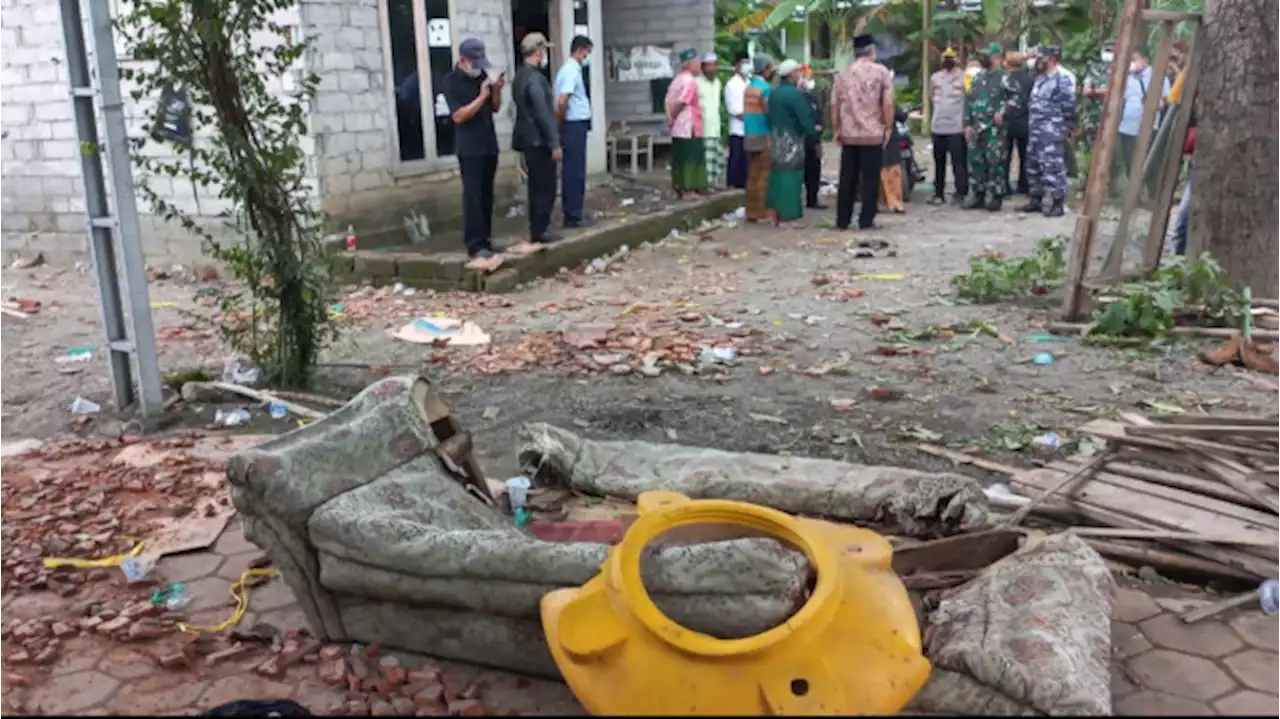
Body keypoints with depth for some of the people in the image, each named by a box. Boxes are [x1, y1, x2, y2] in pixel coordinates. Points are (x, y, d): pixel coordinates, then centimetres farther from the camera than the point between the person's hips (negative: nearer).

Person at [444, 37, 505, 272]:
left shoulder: (482, 75, 9)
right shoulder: (452, 81, -8)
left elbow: (495, 108, 14)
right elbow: (458, 116, -16)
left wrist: (497, 90, -5)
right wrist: (481, 96, -20)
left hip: (489, 145, 6)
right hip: (470, 149, -6)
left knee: (487, 195, 10)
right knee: (472, 196, -10)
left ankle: (485, 238, 19)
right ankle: (476, 247, -14)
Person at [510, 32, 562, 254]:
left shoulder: (520, 76, 13)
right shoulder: (534, 78, -18)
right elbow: (543, 114, -21)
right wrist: (554, 143, -18)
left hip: (529, 139, 10)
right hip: (539, 140, -10)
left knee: (537, 187, 15)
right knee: (545, 188, -4)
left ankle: (538, 230, 20)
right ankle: (538, 234, -1)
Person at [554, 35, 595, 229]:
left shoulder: (570, 69, 15)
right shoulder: (572, 70, -16)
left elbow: (563, 101, 21)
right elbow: (562, 101, -25)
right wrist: (562, 122, -9)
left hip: (575, 126, 10)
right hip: (574, 126, -10)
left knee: (572, 171, 13)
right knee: (575, 172, -5)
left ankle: (572, 213, 19)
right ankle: (573, 216, -1)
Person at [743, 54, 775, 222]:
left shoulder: (749, 86, 12)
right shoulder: (765, 87, -13)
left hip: (750, 135, 8)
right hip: (763, 135, -8)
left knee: (753, 175, 10)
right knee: (764, 175, -4)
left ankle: (752, 212, 12)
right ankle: (763, 211, -3)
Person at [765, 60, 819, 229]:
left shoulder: (774, 93, 9)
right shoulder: (795, 94, -16)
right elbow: (805, 118, -17)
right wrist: (813, 133, -2)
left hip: (777, 139, 8)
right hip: (791, 140, -8)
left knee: (778, 175, 12)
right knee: (790, 177, -4)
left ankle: (778, 213, 16)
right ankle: (786, 218, -3)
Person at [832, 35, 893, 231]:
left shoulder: (843, 74, 7)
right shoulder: (881, 71, -2)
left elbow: (834, 105, 6)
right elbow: (888, 104, -7)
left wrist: (836, 129, 15)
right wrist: (888, 128, 2)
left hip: (849, 134, 3)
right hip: (873, 134, -3)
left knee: (847, 179, 8)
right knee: (870, 180, 2)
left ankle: (842, 220, 10)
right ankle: (866, 221, 1)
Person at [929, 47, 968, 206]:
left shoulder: (963, 77, -3)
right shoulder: (934, 77, 11)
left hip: (956, 127, -5)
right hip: (938, 126, 5)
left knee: (958, 161, -7)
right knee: (939, 162, 10)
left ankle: (960, 193, -4)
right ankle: (938, 193, 17)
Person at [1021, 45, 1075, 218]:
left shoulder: (1062, 80, -12)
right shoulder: (1040, 79, 16)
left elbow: (1069, 107, -12)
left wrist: (1067, 129, -12)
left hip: (1052, 132, -10)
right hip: (1036, 131, 10)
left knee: (1053, 167, -10)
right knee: (1033, 166, 13)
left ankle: (1058, 203, -5)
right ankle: (1036, 200, 23)